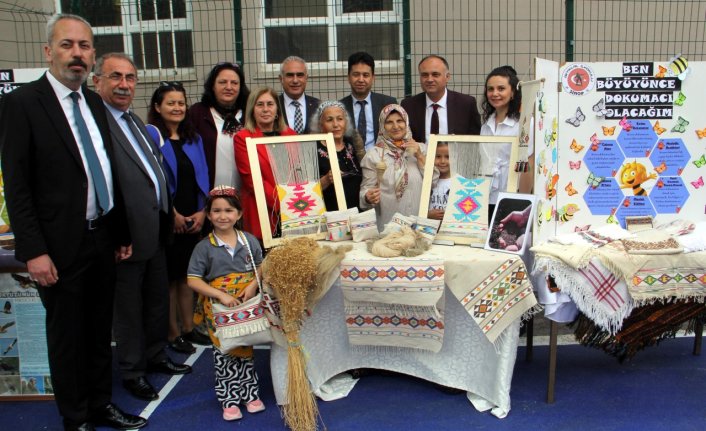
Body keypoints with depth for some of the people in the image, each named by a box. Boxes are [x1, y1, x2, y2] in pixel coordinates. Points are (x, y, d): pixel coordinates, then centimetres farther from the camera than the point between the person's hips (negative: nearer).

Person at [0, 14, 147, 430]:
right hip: (61, 247, -6)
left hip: (102, 240, 6)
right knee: (67, 336, 9)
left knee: (100, 331, 17)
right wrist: (34, 251, -17)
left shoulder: (95, 103, 10)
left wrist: (122, 233, 12)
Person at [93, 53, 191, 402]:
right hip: (128, 234, -9)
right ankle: (132, 370, 26)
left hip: (155, 229, 9)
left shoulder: (135, 120, 15)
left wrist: (169, 213, 17)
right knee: (128, 306, 9)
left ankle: (155, 355, 38)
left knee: (158, 300, 21)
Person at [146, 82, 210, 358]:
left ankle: (188, 329, 19)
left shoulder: (194, 138, 13)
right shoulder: (150, 135, -5)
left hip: (193, 219, 5)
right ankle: (173, 333, 13)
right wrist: (172, 214, -11)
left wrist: (202, 211, -2)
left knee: (187, 274, 10)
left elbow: (202, 177, 10)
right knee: (169, 276, 3)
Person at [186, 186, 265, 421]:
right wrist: (221, 295, -19)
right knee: (224, 356, 6)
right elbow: (193, 280, -9)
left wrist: (253, 285, -11)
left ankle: (250, 394, 28)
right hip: (219, 309, -2)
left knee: (246, 351, 13)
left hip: (248, 307, 2)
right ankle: (229, 400, 20)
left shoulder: (249, 240, -1)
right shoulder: (204, 247, -8)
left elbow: (261, 267, 10)